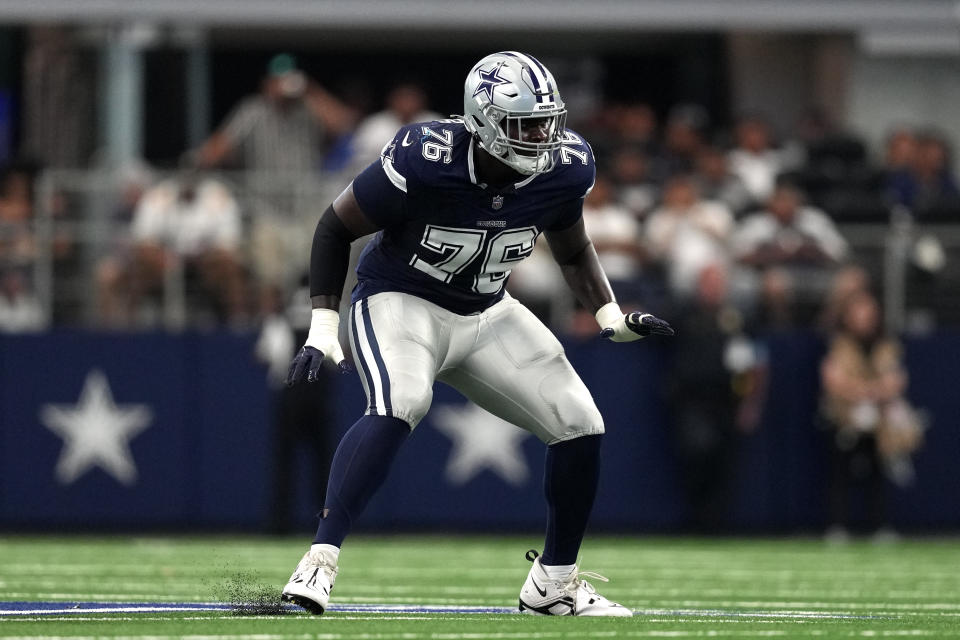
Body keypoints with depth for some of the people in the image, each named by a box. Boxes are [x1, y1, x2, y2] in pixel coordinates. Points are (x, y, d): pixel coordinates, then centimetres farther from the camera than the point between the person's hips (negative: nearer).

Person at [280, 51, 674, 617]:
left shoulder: (563, 169, -12)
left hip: (485, 316, 6)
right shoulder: (426, 162, -27)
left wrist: (611, 316, -3)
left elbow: (574, 251, 11)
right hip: (401, 302, -6)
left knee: (581, 426, -2)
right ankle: (320, 561, -36)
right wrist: (324, 326, -18)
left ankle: (555, 581, 17)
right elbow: (336, 227, -13)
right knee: (401, 404, -35)